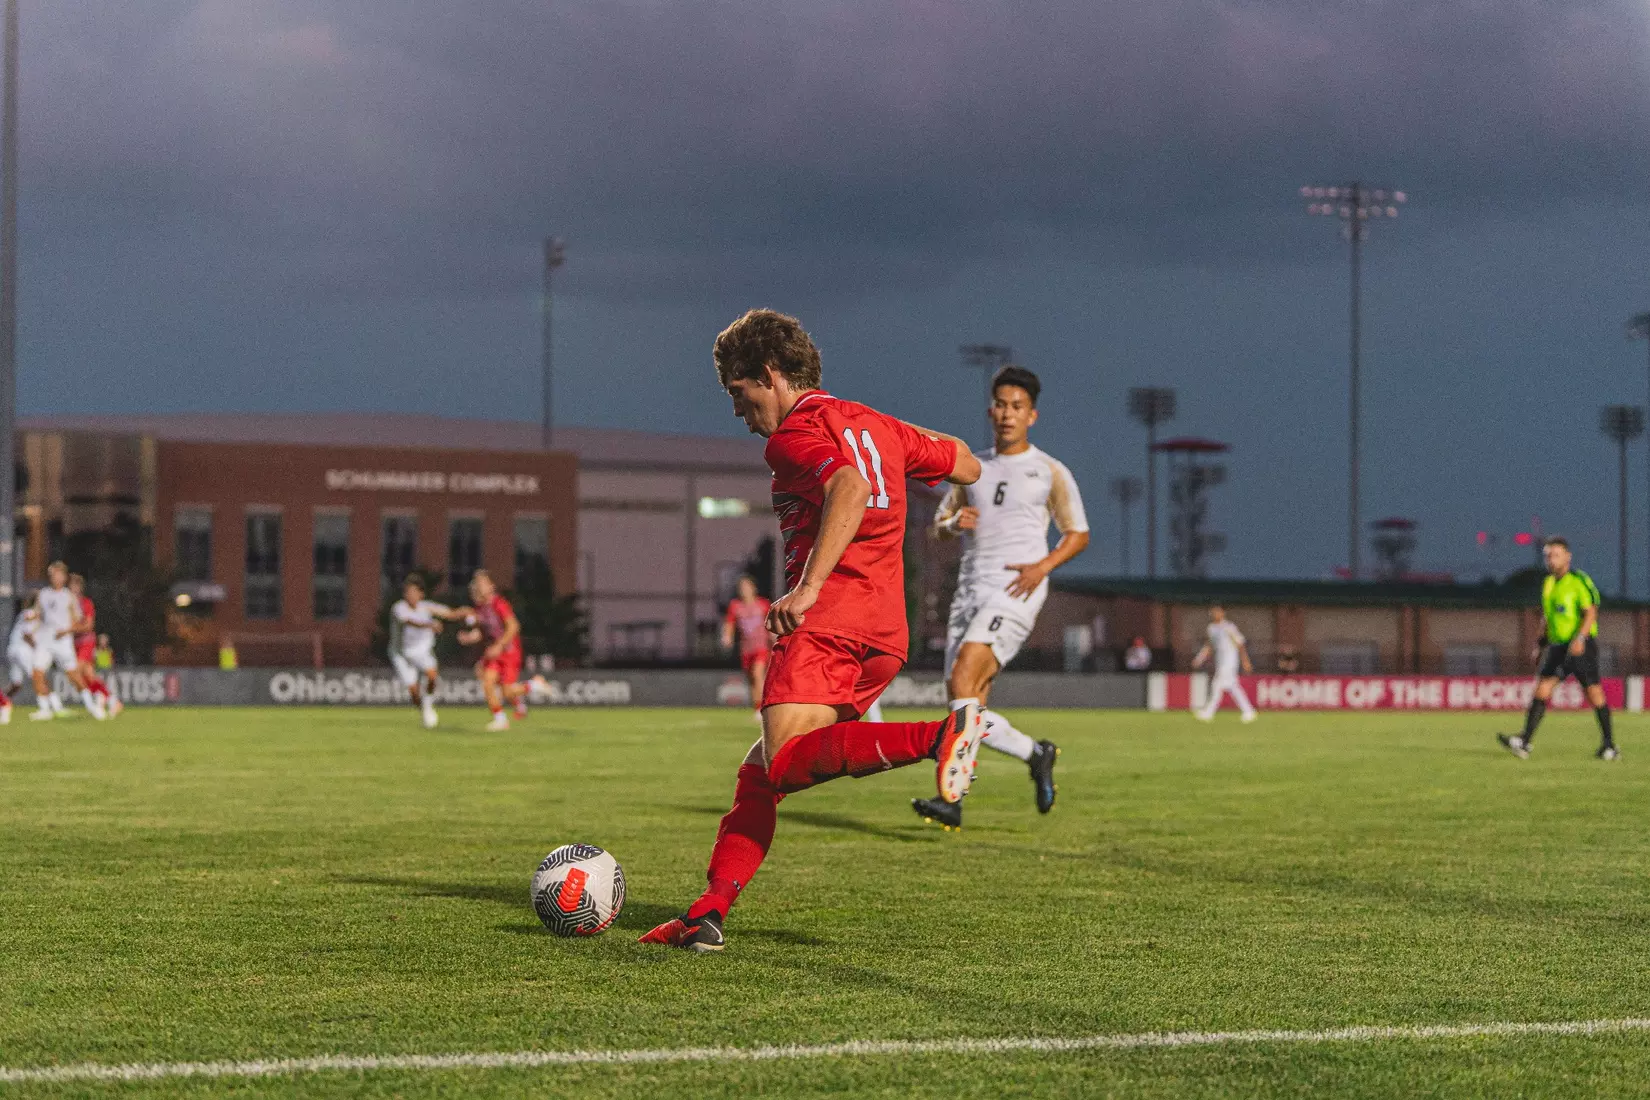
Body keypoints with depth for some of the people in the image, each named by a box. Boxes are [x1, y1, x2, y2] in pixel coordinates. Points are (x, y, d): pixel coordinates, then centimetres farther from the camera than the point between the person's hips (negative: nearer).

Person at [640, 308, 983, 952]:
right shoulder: (874, 426, 23)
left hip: (830, 618, -9)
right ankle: (707, 915, 5)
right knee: (760, 772, 12)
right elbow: (966, 467, 33)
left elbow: (851, 488, -23)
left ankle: (938, 736, -39)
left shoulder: (795, 434, -2)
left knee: (785, 762, -25)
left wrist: (808, 587, -28)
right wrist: (906, 436, 50)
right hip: (886, 635, 9)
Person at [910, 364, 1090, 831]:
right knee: (966, 705, -4)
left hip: (1016, 590, -6)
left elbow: (1078, 534, 10)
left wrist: (1043, 566, -9)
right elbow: (940, 526, 23)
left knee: (963, 682, -23)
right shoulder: (972, 467, 17)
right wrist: (954, 523, -2)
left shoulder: (1050, 471, 5)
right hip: (971, 587, 6)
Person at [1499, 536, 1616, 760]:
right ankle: (1524, 743, -15)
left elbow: (1590, 612, -16)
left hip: (1581, 646, -7)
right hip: (1557, 645, 7)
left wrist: (1580, 638, -29)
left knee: (1594, 692, 0)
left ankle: (1609, 746, 12)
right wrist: (1541, 643, 20)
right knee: (1542, 689, -7)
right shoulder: (1548, 582, 14)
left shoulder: (1580, 581, -9)